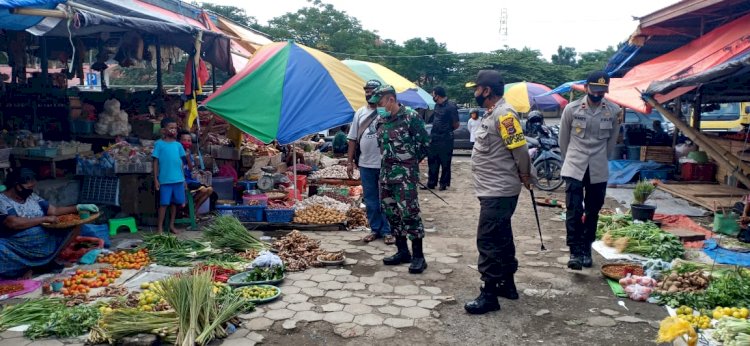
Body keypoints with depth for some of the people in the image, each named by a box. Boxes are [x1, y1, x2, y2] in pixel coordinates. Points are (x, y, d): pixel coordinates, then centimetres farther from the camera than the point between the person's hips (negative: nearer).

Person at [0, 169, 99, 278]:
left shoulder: (32, 196, 10)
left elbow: (54, 211, 12)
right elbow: (13, 223, -25)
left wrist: (79, 207, 1)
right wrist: (45, 218, -20)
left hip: (44, 243, 7)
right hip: (17, 250, -6)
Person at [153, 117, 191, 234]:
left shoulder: (178, 145, 8)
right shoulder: (159, 144, -3)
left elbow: (184, 159, 7)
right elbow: (155, 162, -2)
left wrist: (190, 165, -11)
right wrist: (155, 179, -5)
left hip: (178, 179, 4)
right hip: (165, 180, -4)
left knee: (175, 202, 11)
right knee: (164, 203, 0)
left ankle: (171, 225, 23)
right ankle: (160, 227, 9)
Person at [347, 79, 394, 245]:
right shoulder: (360, 113, 9)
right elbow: (353, 139, 12)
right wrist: (350, 161, 8)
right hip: (365, 164, 4)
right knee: (370, 200, 12)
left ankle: (387, 231, 15)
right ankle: (375, 229, 24)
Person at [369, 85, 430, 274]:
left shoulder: (411, 117, -10)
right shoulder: (381, 120, 10)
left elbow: (425, 143, -5)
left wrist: (410, 162, 4)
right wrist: (388, 163, 11)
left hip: (405, 174, -7)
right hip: (386, 173, 7)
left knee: (409, 213, -9)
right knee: (391, 213, 11)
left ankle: (418, 256, 1)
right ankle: (402, 251, 23)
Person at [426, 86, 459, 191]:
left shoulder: (451, 106, -15)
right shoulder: (437, 105, 8)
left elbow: (456, 125, -10)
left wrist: (447, 131, 4)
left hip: (445, 139, -8)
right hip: (434, 138, 8)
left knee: (445, 162, 2)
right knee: (432, 161, 11)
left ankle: (444, 183, 13)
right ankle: (431, 183, 19)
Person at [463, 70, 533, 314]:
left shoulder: (503, 114, -19)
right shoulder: (492, 113, 13)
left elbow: (519, 148, -20)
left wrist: (525, 175, -5)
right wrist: (523, 176, 12)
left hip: (499, 191, -10)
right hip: (494, 190, 10)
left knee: (488, 241, -6)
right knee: (501, 238, 18)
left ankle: (489, 294, 2)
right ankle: (507, 284, 30)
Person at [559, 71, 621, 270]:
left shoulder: (614, 111, -2)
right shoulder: (571, 109, -7)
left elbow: (612, 140, 11)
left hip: (598, 170, 2)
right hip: (574, 167, -2)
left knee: (593, 212, 10)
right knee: (574, 211, -8)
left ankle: (586, 249, 23)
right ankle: (575, 251, -2)